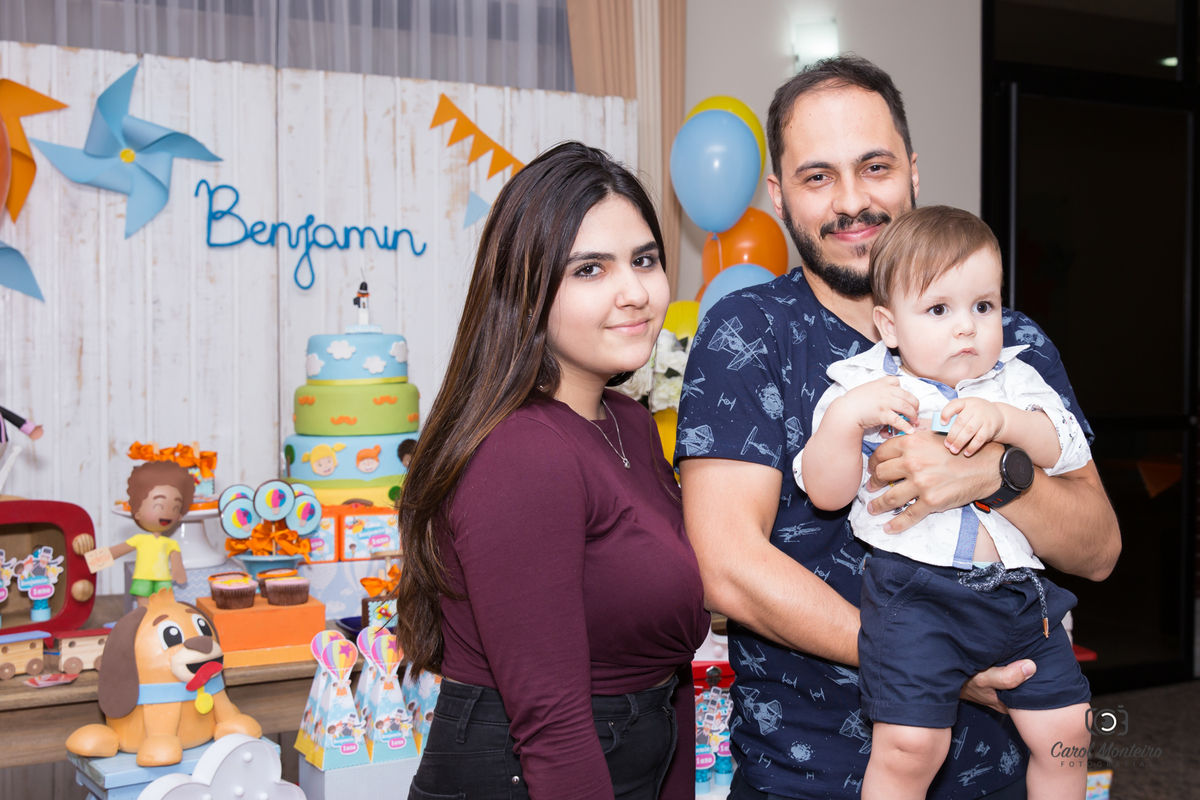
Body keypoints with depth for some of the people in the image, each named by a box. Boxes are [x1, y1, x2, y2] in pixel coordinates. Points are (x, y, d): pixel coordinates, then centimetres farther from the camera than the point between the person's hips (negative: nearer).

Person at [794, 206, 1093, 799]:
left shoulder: (1015, 380, 13)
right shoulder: (861, 391, 2)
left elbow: (1069, 450, 0)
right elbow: (825, 493, -5)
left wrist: (1004, 420, -17)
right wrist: (847, 416, -20)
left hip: (1021, 588, 4)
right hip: (915, 593, -4)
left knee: (1065, 730, 9)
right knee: (908, 746, -13)